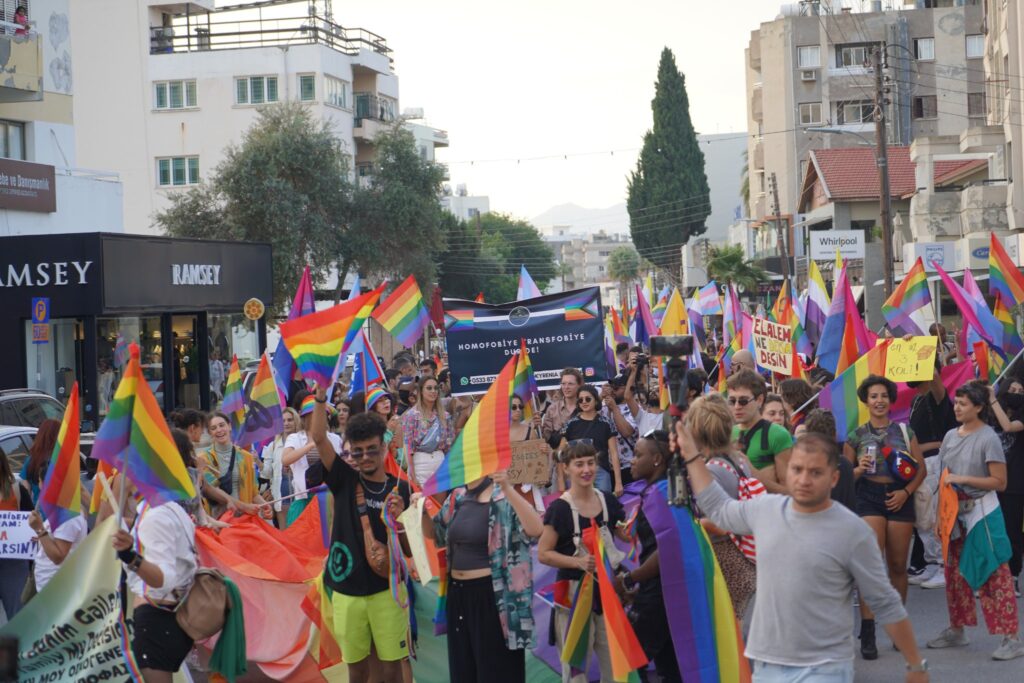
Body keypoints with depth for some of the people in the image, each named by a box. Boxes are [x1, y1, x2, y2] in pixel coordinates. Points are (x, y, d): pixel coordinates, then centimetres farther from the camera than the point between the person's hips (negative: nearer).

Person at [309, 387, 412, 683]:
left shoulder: (400, 490, 0)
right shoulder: (344, 480, 2)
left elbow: (410, 550, 1)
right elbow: (319, 438, -10)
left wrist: (400, 519, -17)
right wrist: (320, 396, -21)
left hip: (387, 591, -1)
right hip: (346, 592, 1)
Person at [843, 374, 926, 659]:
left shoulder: (904, 430, 9)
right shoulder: (857, 435, 5)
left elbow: (921, 468, 7)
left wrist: (906, 491, -8)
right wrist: (859, 469, -13)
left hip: (899, 498, 2)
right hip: (869, 497, -2)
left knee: (898, 565, 8)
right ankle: (868, 632, -12)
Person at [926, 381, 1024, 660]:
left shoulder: (988, 438, -11)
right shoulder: (951, 436, 8)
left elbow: (999, 482, -13)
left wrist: (963, 479, -19)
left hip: (982, 513, -7)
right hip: (955, 513, 7)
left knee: (994, 576, -7)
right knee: (955, 573, 13)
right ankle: (956, 630, 26)